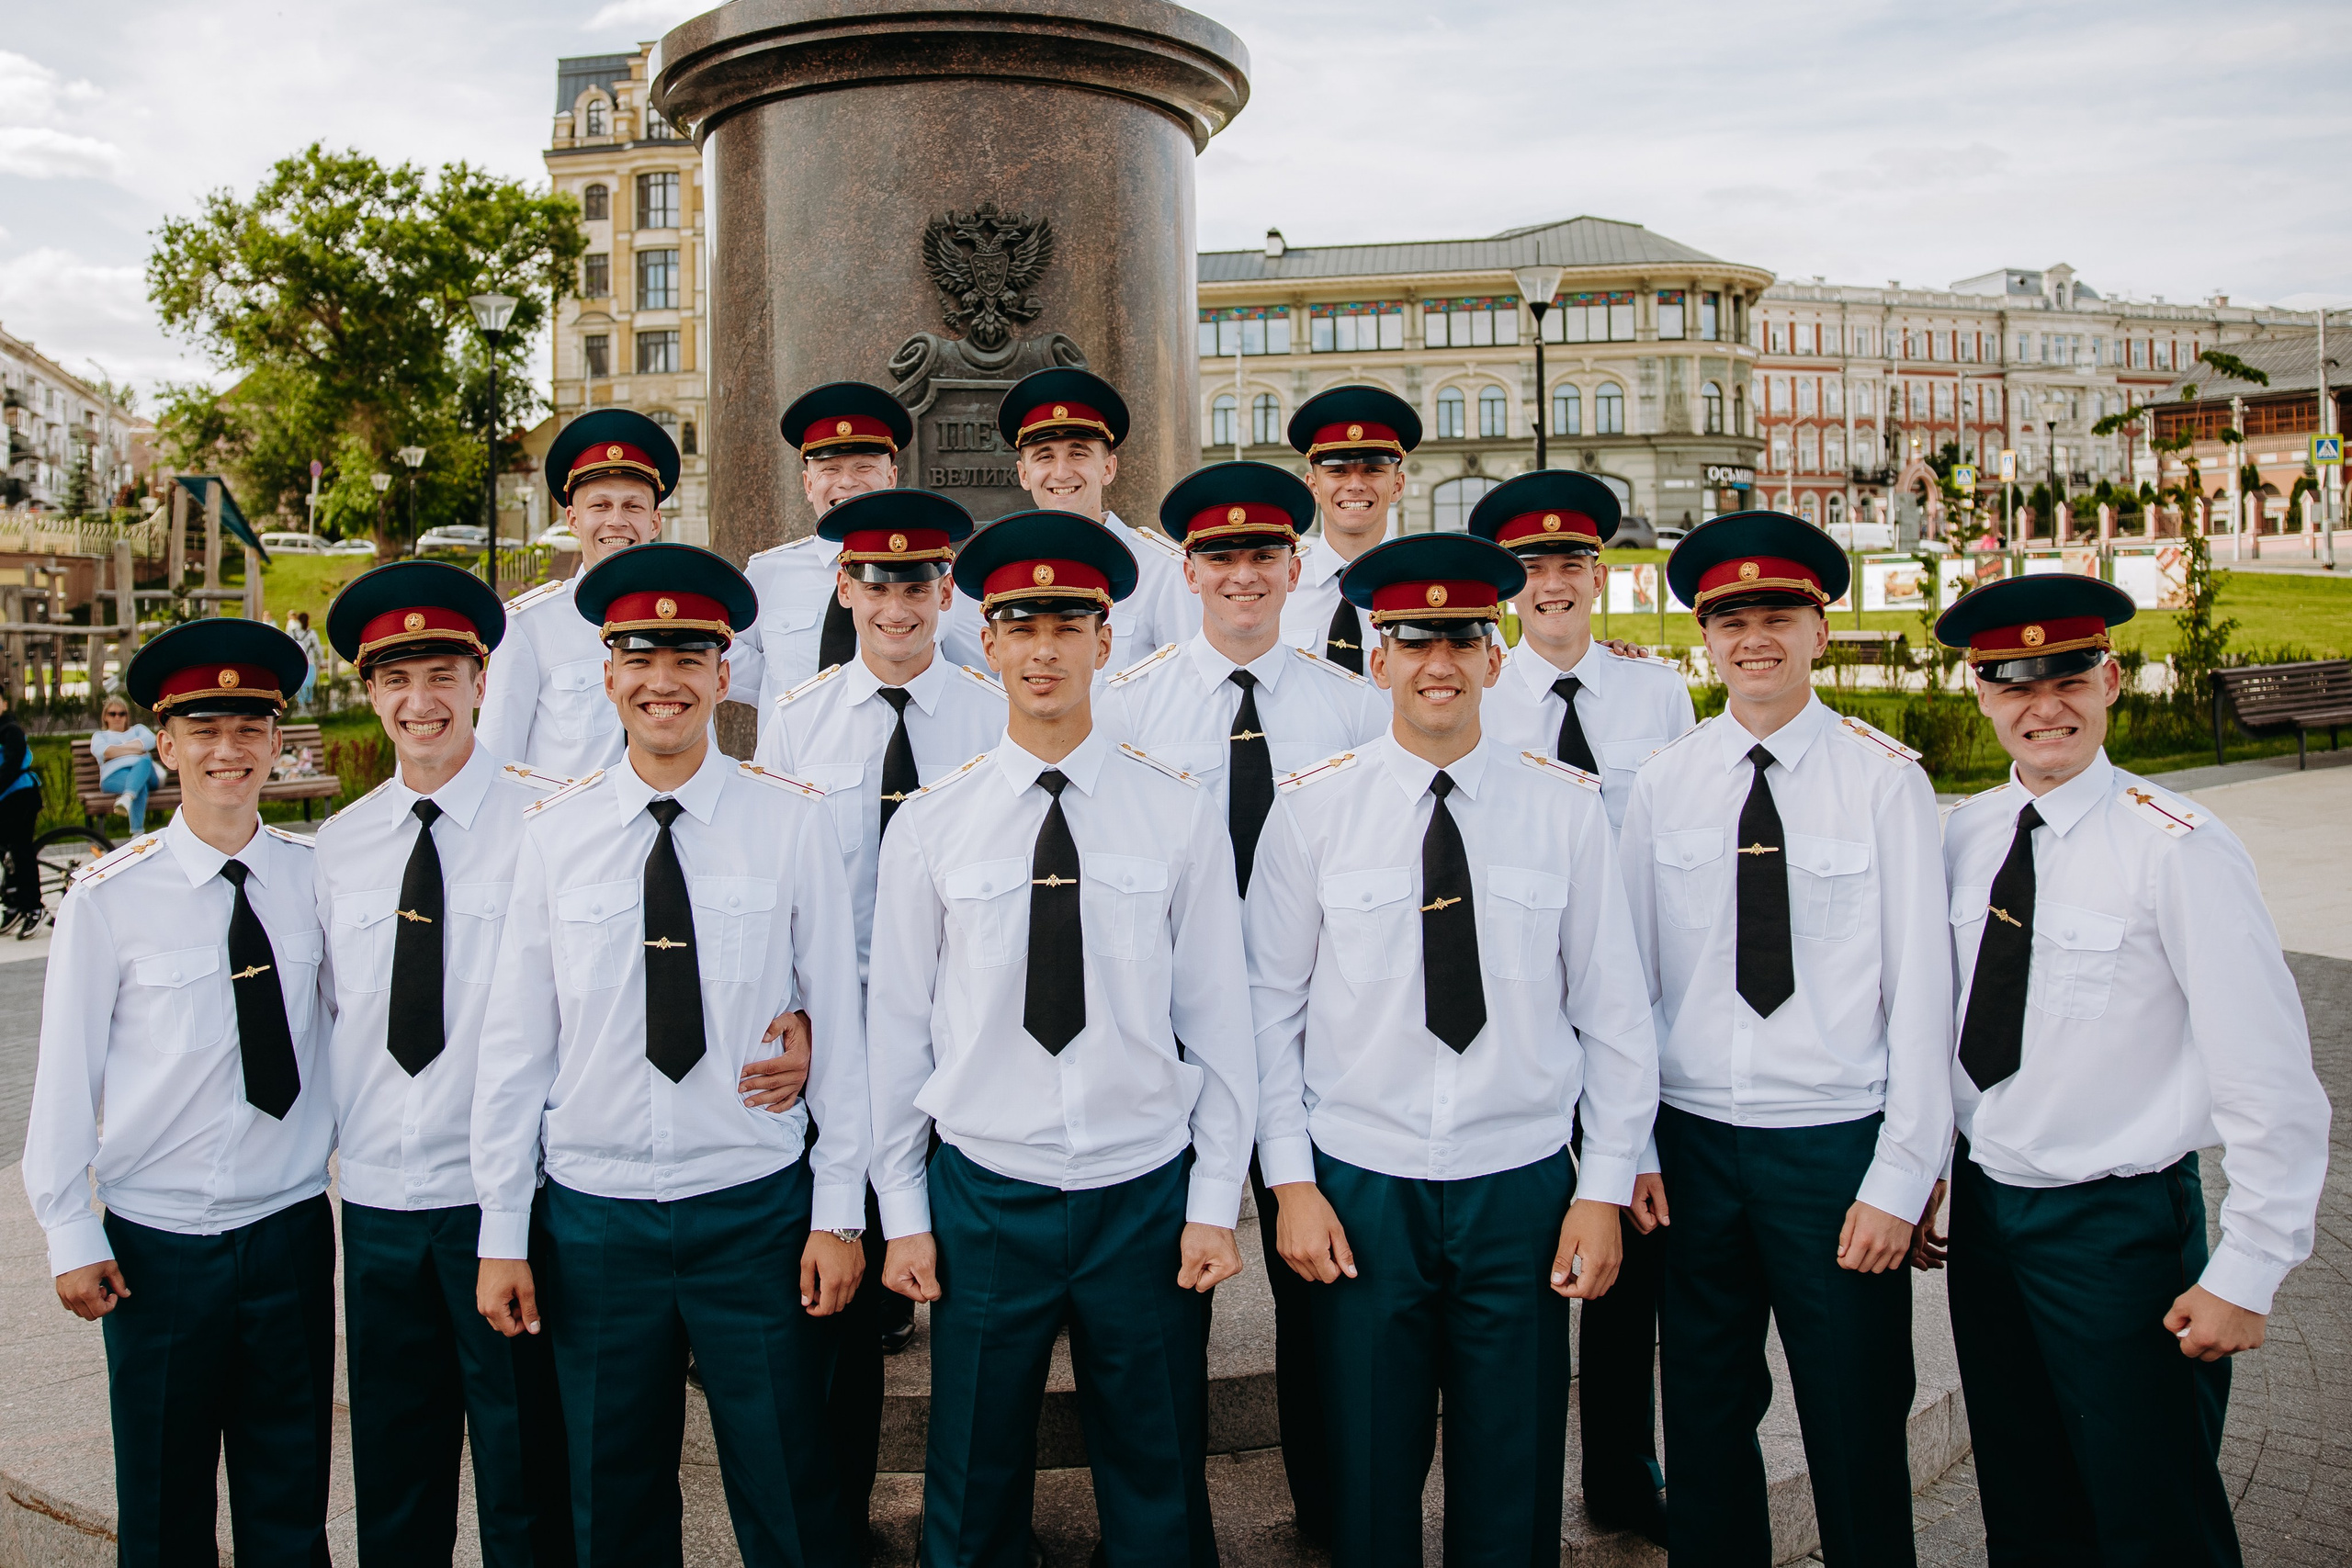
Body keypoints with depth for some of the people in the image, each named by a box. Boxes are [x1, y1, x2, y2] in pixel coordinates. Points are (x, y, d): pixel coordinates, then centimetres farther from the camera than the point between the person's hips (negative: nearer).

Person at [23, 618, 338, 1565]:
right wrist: (70, 1234, -2)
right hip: (158, 1242, -2)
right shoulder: (110, 897, -10)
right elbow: (67, 1067, -5)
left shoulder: (318, 877, -4)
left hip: (293, 1229, 2)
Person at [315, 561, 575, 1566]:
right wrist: (331, 1138, 9)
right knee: (393, 1478, 18)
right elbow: (326, 1016, 14)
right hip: (375, 1193, 4)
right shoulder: (338, 845, 7)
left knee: (524, 1472, 8)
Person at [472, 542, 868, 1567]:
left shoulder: (792, 823, -5)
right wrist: (502, 1234, 3)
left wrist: (839, 1213, -4)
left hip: (756, 1207, -1)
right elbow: (515, 1042, 2)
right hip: (593, 1213, 2)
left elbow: (839, 1023, -3)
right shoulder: (553, 835, -1)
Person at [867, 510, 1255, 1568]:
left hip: (1145, 1196, 0)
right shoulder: (929, 825, -1)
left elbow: (1218, 1021, 0)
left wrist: (1213, 1205, -1)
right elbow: (897, 1024, 3)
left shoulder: (1179, 816, -2)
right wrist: (904, 1214, 3)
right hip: (983, 1196, 0)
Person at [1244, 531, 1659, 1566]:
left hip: (1521, 1187, 1)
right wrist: (1292, 1180, -2)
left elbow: (1613, 1012, 3)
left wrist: (1606, 1187, 1)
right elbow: (1271, 1006, 1)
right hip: (1359, 1188, 0)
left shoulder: (1565, 810, 0)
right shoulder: (1311, 810, -2)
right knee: (1368, 1481, 10)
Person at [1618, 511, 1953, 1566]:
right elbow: (1629, 975, 4)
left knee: (1858, 1437, 8)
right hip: (1692, 1141, 2)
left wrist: (1900, 1178, -9)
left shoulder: (1885, 780, -4)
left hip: (1835, 1142, -2)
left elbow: (1923, 989, -6)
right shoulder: (1662, 786, 2)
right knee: (1704, 1420, 14)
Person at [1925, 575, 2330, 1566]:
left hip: (2121, 1224, -5)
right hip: (1982, 1206, 5)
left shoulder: (2178, 850, -17)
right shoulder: (1966, 833, 0)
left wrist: (2246, 1275, -14)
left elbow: (2272, 1084, -16)